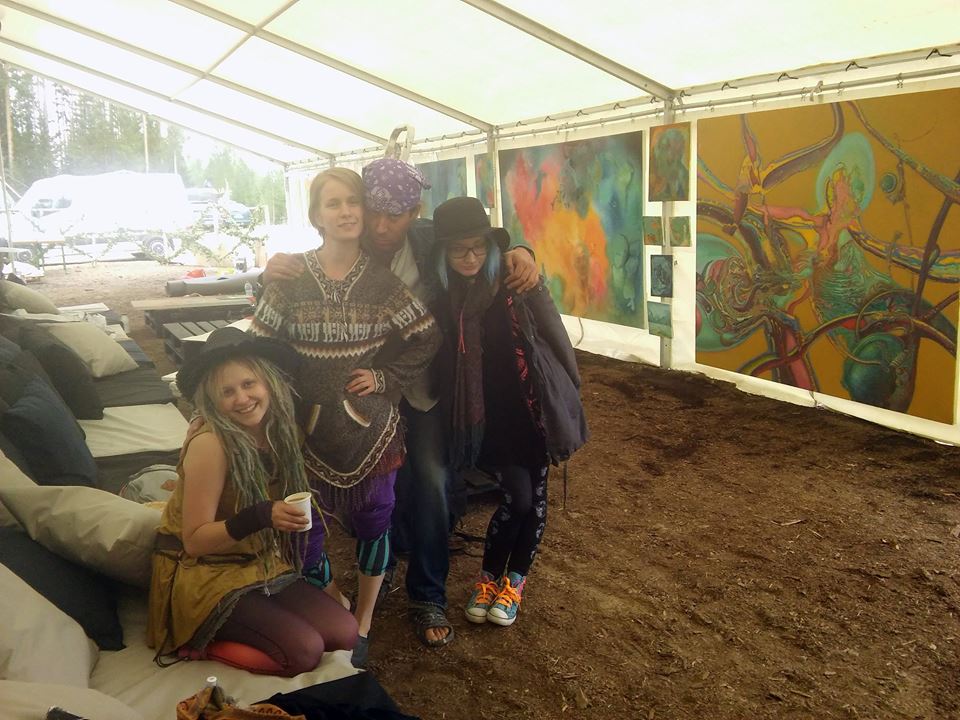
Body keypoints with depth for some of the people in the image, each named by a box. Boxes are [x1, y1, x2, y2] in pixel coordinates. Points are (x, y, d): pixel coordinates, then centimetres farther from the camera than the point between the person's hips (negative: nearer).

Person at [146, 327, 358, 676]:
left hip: (261, 567, 7)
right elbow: (195, 540, -20)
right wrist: (261, 516, -31)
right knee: (304, 649, -22)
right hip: (204, 577, -7)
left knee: (345, 633, -9)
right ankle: (206, 641, 0)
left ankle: (234, 634, 8)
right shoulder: (210, 442, -21)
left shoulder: (279, 431, -3)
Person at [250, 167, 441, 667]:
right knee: (304, 521, 4)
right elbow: (261, 344, -1)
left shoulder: (382, 279, -4)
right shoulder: (290, 277, -5)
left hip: (370, 423, 0)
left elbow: (426, 340, 2)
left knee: (373, 520, 10)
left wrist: (385, 377, -5)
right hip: (309, 423, 0)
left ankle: (362, 621, 32)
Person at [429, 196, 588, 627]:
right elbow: (442, 365, 2)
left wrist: (568, 397, 0)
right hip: (486, 414, 0)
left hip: (531, 407, 1)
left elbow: (554, 336, -5)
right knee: (517, 495, -8)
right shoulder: (442, 297, -7)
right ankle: (490, 575, 17)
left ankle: (515, 579, 29)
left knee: (535, 496, 8)